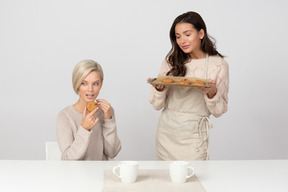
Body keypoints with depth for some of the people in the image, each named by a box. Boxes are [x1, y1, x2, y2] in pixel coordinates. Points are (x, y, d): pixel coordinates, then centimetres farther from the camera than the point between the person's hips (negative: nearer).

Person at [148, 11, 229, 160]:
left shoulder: (218, 65, -2)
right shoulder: (171, 61, 4)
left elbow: (219, 111, -1)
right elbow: (157, 105, 3)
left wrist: (212, 93, -19)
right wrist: (159, 88, -16)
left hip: (193, 136, -2)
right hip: (166, 132, 3)